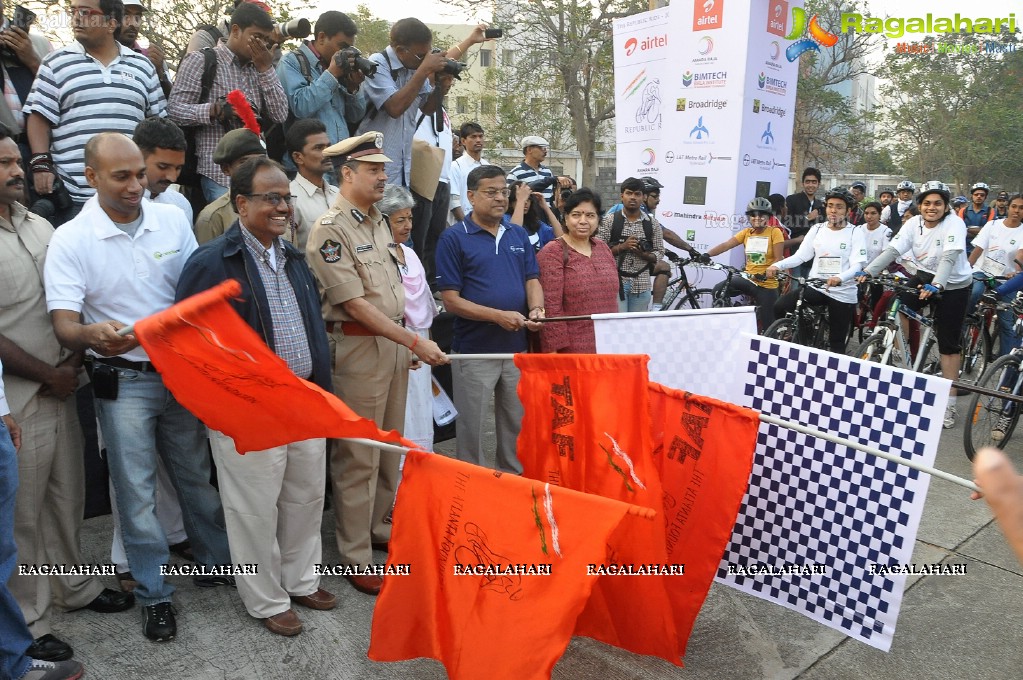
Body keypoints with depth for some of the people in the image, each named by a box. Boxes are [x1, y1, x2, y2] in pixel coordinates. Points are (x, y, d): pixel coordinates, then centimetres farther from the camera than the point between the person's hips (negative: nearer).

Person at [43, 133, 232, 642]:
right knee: (136, 491, 6)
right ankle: (154, 593, 23)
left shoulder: (172, 220, -1)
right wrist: (94, 334, -38)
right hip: (122, 381, -2)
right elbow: (64, 326, -16)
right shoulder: (70, 241, -9)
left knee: (196, 475, 16)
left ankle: (216, 562, 35)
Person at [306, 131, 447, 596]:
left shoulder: (378, 221, 13)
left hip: (394, 343, 8)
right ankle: (356, 558, 12)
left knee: (390, 450, 17)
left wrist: (410, 342, 14)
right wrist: (414, 341, -21)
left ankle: (380, 529, 34)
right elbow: (355, 303, -20)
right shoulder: (330, 230, -14)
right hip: (358, 347, -8)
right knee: (358, 458, 0)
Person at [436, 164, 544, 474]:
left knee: (517, 425, 17)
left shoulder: (519, 235, 9)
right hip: (475, 350, -5)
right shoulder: (454, 238, -7)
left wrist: (536, 309, -13)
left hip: (517, 347, 5)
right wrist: (498, 315, -21)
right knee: (471, 427, 7)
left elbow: (532, 280, 10)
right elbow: (450, 299, -11)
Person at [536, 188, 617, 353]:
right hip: (572, 349, -6)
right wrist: (554, 350, -17)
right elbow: (550, 308, -14)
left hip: (608, 346, 6)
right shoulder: (553, 252, -8)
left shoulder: (603, 248, 11)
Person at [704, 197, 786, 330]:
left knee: (768, 327, -1)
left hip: (767, 284, -4)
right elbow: (726, 245, -7)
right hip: (748, 279, 4)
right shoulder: (746, 232, 6)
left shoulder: (774, 232, -7)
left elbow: (778, 259, -12)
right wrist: (706, 255, -22)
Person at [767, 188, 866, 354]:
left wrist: (840, 278, -34)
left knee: (837, 343, 5)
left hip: (843, 293, -2)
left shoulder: (855, 232, -2)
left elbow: (857, 264, -12)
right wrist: (777, 265, -18)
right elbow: (800, 256, 1)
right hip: (815, 287, 3)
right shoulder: (817, 229, 8)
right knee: (780, 306, -21)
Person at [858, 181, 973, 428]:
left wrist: (936, 285, -49)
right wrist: (868, 271, -32)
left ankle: (949, 403, 5)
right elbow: (892, 250, -17)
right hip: (925, 275, 4)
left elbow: (949, 257, -33)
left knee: (949, 344, -3)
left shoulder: (954, 223, -19)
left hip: (953, 285, -4)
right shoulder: (914, 223, -6)